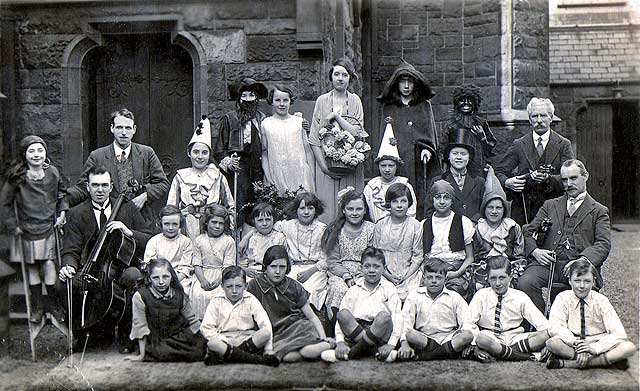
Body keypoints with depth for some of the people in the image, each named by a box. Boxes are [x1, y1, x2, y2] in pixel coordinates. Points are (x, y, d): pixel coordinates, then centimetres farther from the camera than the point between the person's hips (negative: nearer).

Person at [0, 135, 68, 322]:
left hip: (50, 228, 1)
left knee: (49, 265, -6)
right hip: (27, 230, 0)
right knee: (32, 267, 8)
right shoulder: (17, 177, -8)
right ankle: (37, 306, 21)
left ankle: (54, 305, 8)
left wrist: (62, 213, 5)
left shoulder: (52, 172, -1)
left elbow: (62, 193, 16)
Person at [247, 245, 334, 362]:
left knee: (309, 351, -34)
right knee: (288, 356, -36)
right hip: (276, 334, -1)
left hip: (298, 326, 1)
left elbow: (312, 317, 8)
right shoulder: (255, 285, 0)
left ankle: (329, 345, -3)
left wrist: (323, 338, -7)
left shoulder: (294, 287, 5)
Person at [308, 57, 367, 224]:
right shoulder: (322, 101, 4)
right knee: (327, 210, -2)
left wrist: (337, 116, -11)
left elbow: (358, 133, -5)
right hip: (326, 163, 0)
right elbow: (314, 138, 0)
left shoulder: (355, 101, 6)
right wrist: (324, 166, -8)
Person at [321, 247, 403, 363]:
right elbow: (342, 316, 2)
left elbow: (397, 317, -2)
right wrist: (340, 342, -15)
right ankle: (375, 351, -29)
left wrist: (391, 344, -17)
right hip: (354, 330, 1)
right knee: (343, 313, -25)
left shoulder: (389, 288, 10)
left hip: (380, 332, -1)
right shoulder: (354, 290, 14)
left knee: (383, 315, -32)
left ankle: (353, 352, -23)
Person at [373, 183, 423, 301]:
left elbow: (418, 256, 3)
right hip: (385, 275, 1)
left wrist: (406, 277, -7)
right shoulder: (380, 226, 6)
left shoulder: (416, 226, 3)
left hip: (409, 274, 0)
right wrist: (388, 276, -6)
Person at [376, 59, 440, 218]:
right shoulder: (388, 107, 14)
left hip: (419, 159, 0)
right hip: (397, 160, 0)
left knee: (420, 197, -6)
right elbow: (384, 134, 11)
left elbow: (430, 128, 6)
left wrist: (428, 148, -12)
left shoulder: (424, 105, 15)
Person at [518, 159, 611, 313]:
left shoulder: (599, 211, 18)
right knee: (524, 283, -29)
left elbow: (603, 244, 4)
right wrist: (535, 251, -3)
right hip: (547, 263, 2)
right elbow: (528, 232, 20)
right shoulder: (550, 205, 26)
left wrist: (584, 260, -17)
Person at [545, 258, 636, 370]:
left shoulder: (601, 300, -3)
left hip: (598, 345, 1)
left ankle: (566, 363, -28)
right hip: (571, 346, -1)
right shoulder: (563, 298, -3)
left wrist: (594, 348, -27)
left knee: (629, 348, -26)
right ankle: (608, 360, -24)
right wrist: (575, 343, -33)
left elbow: (619, 333, -13)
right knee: (551, 343, -33)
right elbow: (556, 326, -17)